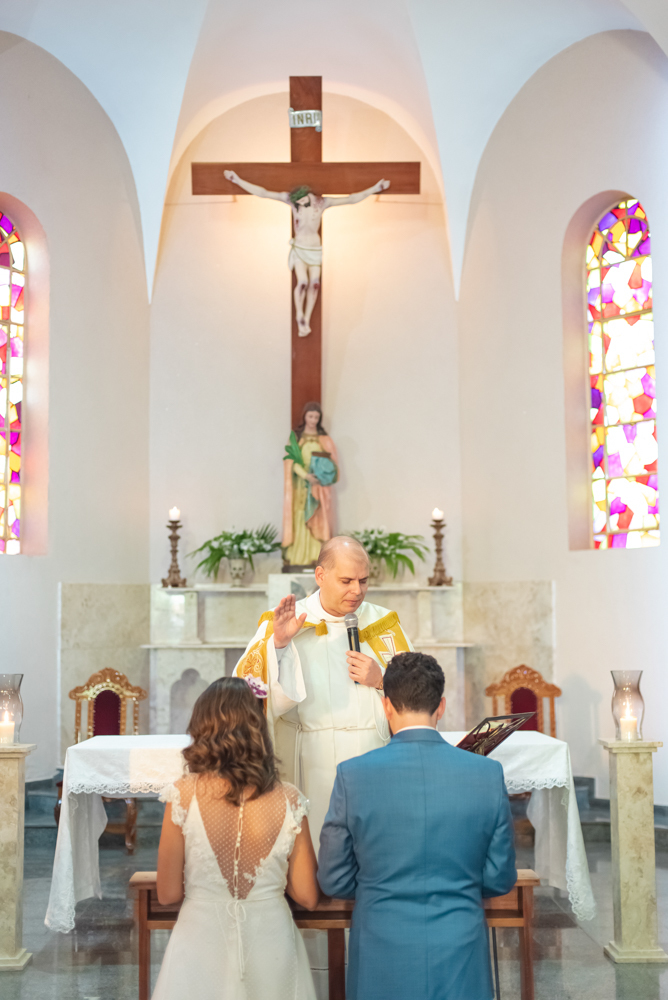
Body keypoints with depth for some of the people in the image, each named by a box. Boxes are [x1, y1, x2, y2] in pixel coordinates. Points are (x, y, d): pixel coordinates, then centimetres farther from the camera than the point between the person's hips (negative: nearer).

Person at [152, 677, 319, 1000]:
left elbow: (168, 893, -7)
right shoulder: (288, 800, -10)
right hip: (271, 946, 1)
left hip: (201, 943, -1)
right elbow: (307, 896, -4)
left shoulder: (184, 795, -14)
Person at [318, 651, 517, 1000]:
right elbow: (501, 879, 1)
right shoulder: (488, 773, -7)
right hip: (459, 958, 1)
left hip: (383, 959, -1)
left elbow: (333, 880, -3)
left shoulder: (353, 775, -11)